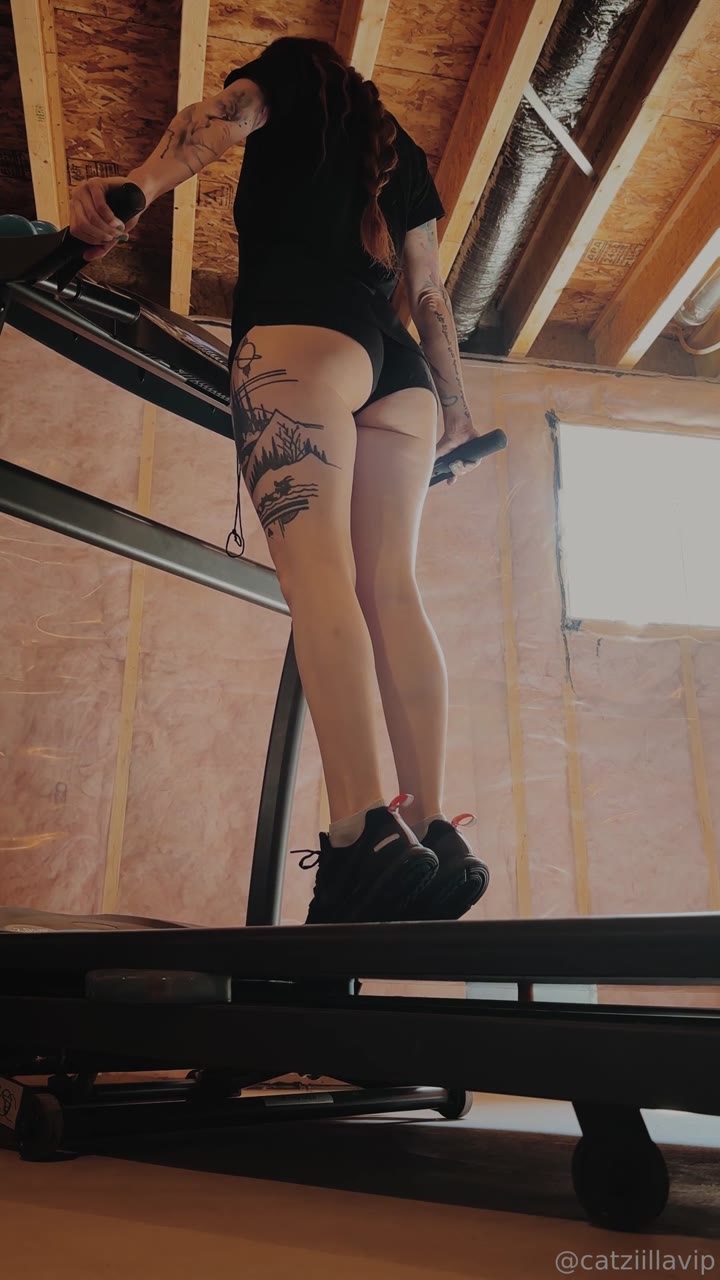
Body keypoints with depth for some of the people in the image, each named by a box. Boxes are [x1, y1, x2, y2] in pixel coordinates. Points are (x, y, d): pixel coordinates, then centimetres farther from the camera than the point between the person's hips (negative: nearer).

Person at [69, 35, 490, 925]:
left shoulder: (291, 70, 21)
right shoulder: (398, 147, 34)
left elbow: (221, 117, -2)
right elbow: (429, 291, 25)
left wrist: (133, 187, -20)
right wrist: (454, 404, 22)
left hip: (302, 334, -5)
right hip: (401, 369, 6)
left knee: (315, 565, -21)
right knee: (391, 588, -6)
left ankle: (364, 835, -36)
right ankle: (434, 834, -14)